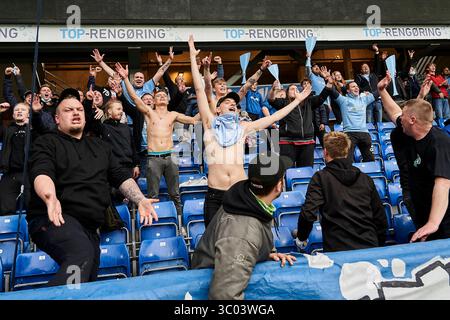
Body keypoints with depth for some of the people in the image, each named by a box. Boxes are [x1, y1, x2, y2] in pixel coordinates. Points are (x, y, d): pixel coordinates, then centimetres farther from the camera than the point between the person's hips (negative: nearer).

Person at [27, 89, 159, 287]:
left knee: (88, 283, 0)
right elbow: (41, 173, -12)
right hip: (55, 219, -6)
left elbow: (121, 176, 20)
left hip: (90, 227, 6)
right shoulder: (47, 142, 7)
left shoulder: (99, 146, 23)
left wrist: (140, 200, 2)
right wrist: (50, 196, -35)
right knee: (82, 255, -35)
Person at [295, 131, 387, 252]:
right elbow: (381, 219, 10)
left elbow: (308, 214, -14)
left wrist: (301, 238, 3)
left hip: (337, 250, -4)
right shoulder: (366, 179, 8)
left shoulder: (321, 177, -3)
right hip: (370, 249, 4)